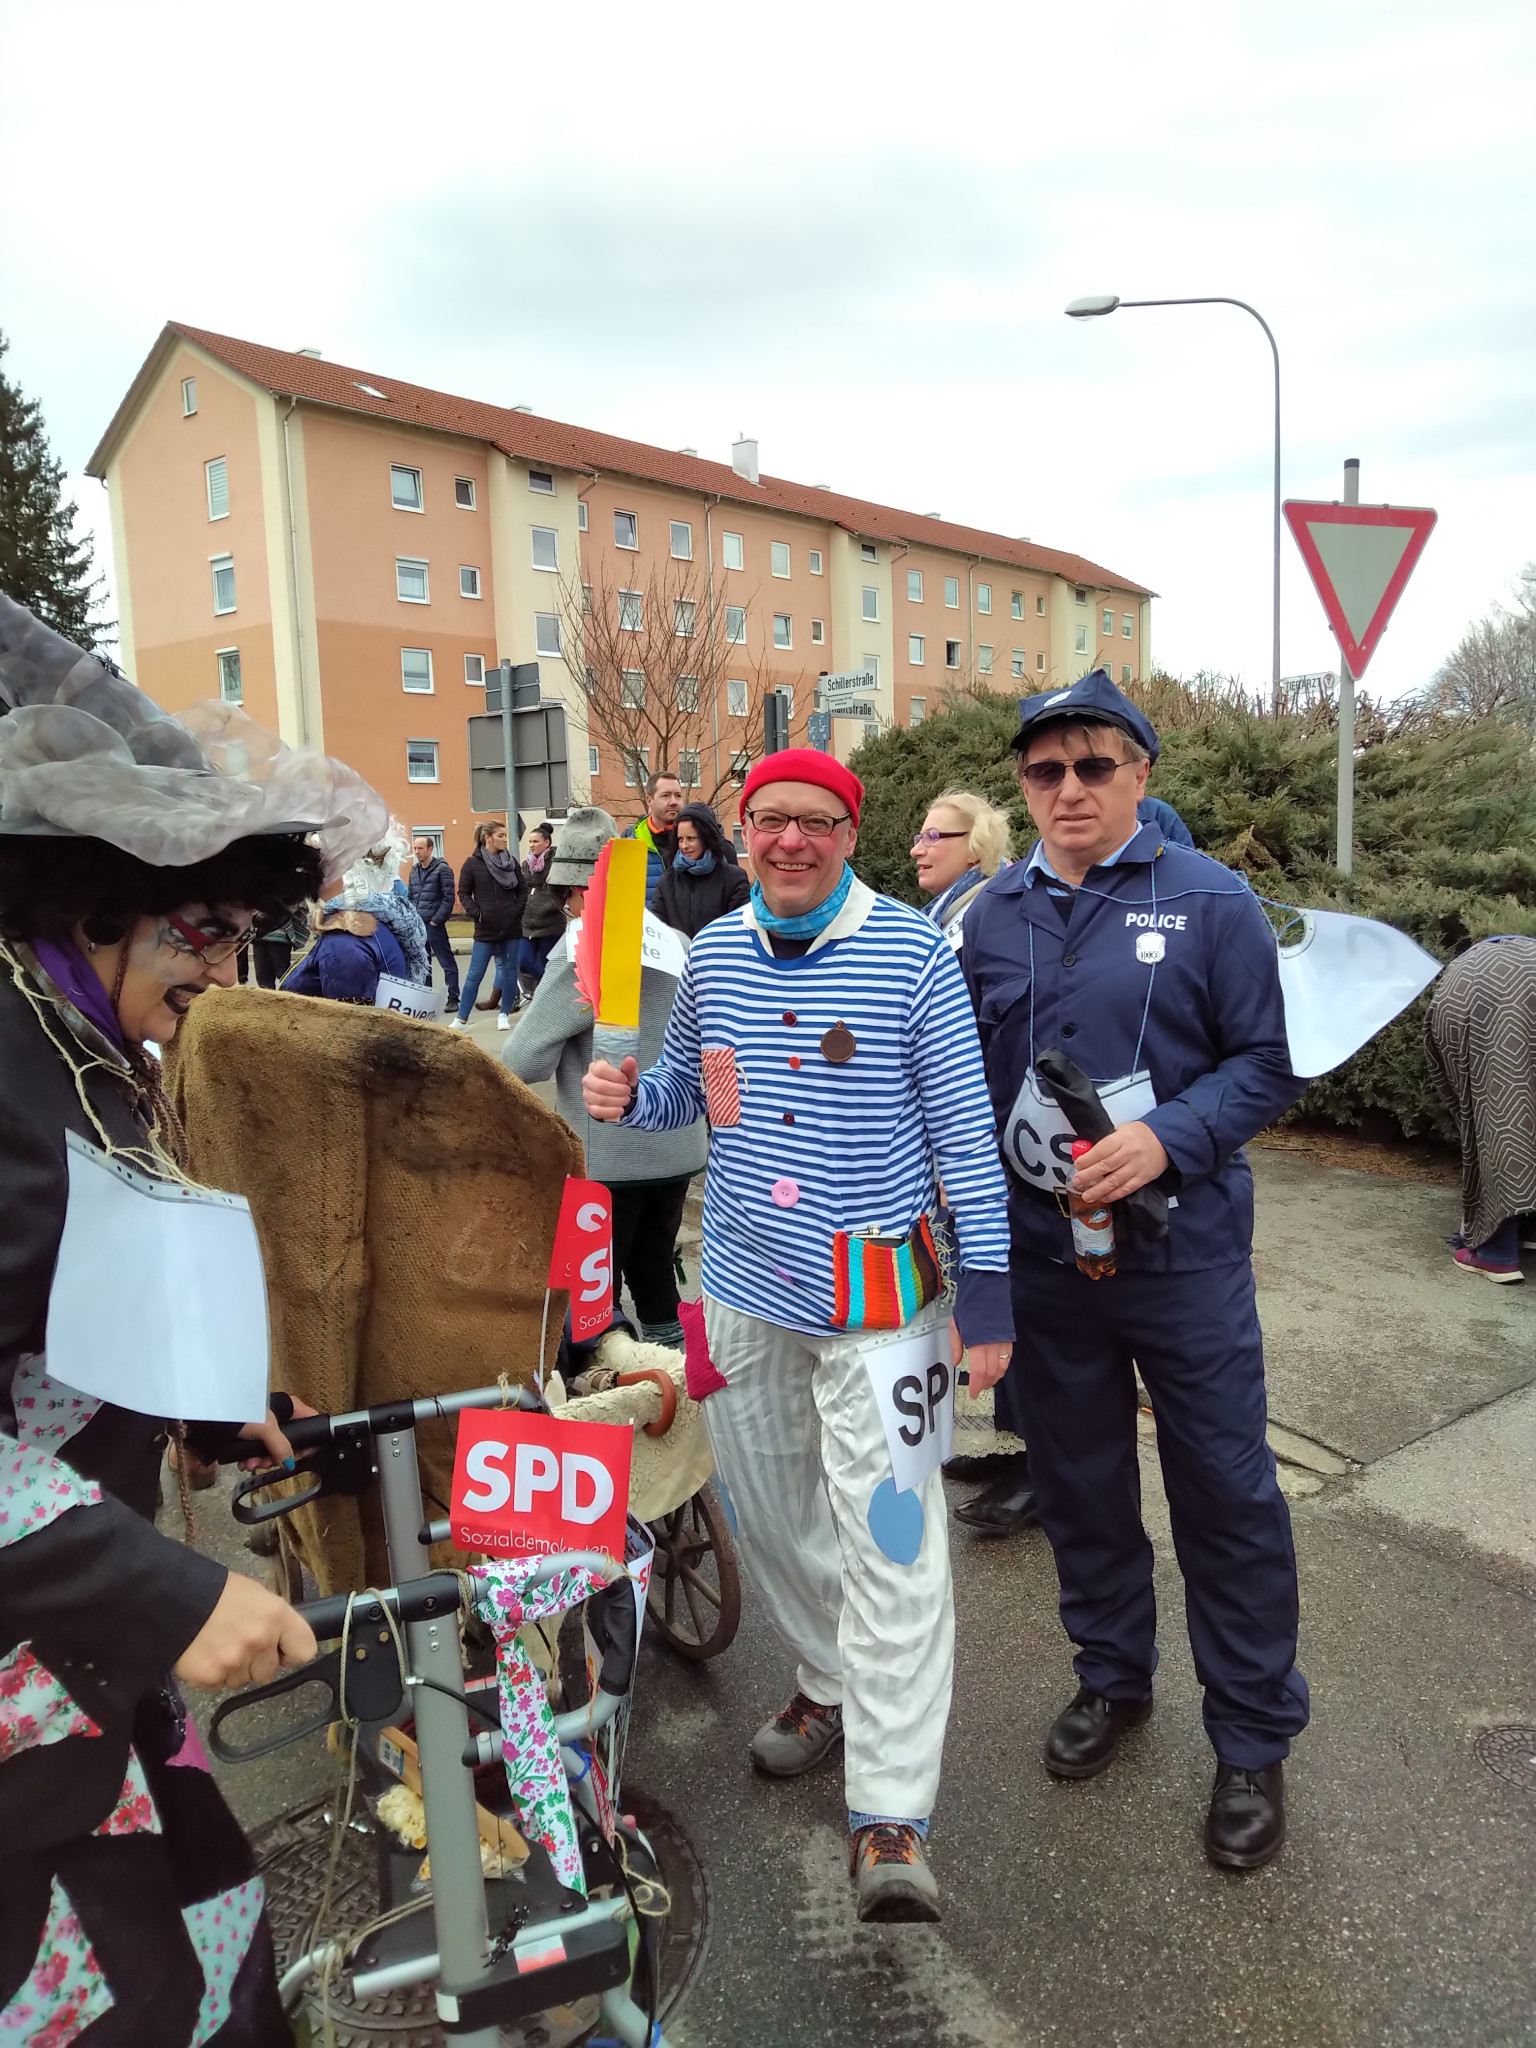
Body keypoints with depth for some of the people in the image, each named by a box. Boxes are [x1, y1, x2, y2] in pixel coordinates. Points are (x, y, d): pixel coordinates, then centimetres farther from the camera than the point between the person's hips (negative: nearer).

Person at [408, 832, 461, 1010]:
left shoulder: (442, 869, -6)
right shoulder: (414, 871, 14)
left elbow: (449, 897, -11)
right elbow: (410, 897, 20)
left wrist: (436, 920, -14)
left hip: (434, 925, -7)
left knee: (447, 963, -2)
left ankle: (453, 998, 3)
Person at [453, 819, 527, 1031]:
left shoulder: (512, 861, 4)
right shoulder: (473, 863, -4)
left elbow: (523, 888, 11)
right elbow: (463, 893, 1)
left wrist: (517, 909, -2)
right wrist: (476, 913, -11)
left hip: (512, 927, 3)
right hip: (485, 928, -3)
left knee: (509, 971, 8)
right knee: (475, 974, -1)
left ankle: (505, 1014, 20)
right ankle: (461, 1018, 6)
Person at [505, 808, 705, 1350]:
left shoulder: (582, 949, -16)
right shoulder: (675, 942, 4)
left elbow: (526, 1061, -16)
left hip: (608, 1159, -6)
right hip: (679, 1148, 6)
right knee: (655, 1271, 20)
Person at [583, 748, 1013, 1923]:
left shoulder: (912, 951, -9)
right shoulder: (712, 952, 5)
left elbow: (966, 1128, -8)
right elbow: (688, 1090, 17)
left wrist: (987, 1290, -10)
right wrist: (626, 1096, -6)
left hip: (879, 1293, -5)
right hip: (745, 1286, 6)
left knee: (889, 1537, -5)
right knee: (771, 1515, 19)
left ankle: (892, 1817, 7)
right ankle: (833, 1683, 44)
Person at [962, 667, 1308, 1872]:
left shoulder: (1210, 901, -6)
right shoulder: (994, 916, 6)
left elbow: (1265, 1068, -6)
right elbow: (964, 1080, 13)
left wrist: (1166, 1139, -22)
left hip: (1180, 1244, -3)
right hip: (1040, 1249, 4)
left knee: (1226, 1492, 6)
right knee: (1079, 1480, 17)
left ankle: (1254, 1741, 27)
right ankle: (1113, 1676, 41)